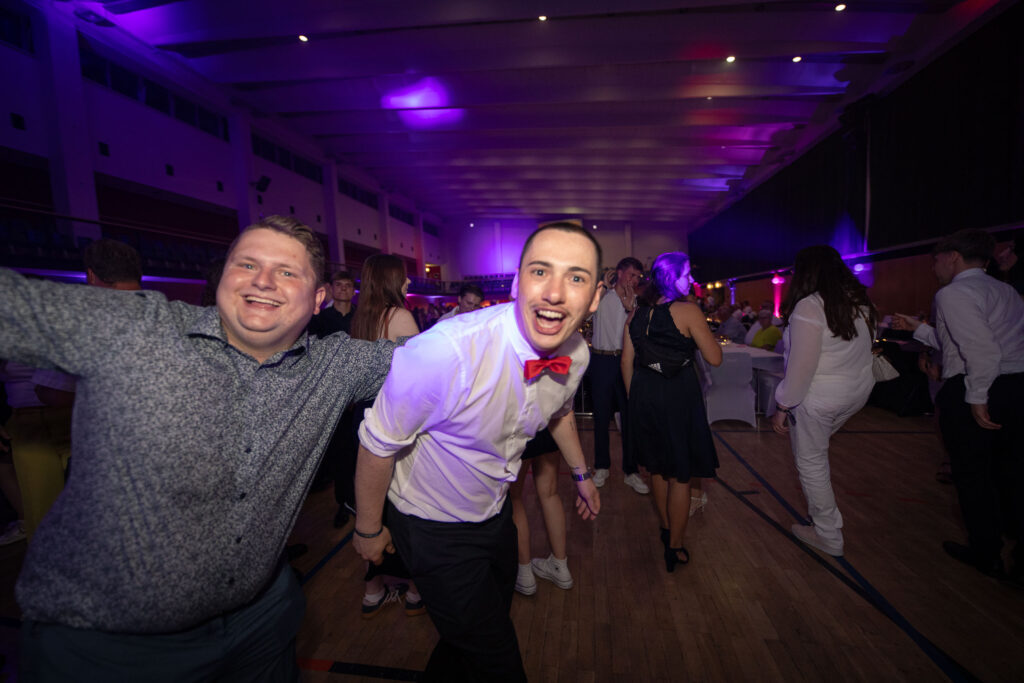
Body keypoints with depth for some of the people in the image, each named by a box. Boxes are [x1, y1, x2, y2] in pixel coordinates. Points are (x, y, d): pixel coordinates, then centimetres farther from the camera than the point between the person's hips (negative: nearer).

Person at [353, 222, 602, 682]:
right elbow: (379, 442, -22)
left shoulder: (577, 354, -16)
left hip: (496, 513, 7)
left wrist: (581, 474, 20)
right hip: (433, 527, -6)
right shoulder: (444, 351, -38)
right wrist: (368, 530, -8)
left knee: (495, 615, 30)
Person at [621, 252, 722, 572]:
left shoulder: (637, 315, 4)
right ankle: (675, 547, 21)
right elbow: (714, 358, -11)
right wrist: (700, 330, 2)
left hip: (645, 396, 6)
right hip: (680, 397, -5)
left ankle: (667, 529, 41)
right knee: (681, 475, 9)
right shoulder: (688, 311, -13)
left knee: (658, 467, 23)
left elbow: (627, 362, 5)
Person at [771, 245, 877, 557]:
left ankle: (829, 537, 24)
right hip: (858, 391, 8)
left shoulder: (809, 307, -22)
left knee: (811, 464, 9)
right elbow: (861, 349, 12)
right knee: (816, 450, 29)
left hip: (819, 398, -8)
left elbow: (801, 366, -23)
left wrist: (783, 407, -14)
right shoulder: (861, 302, 3)